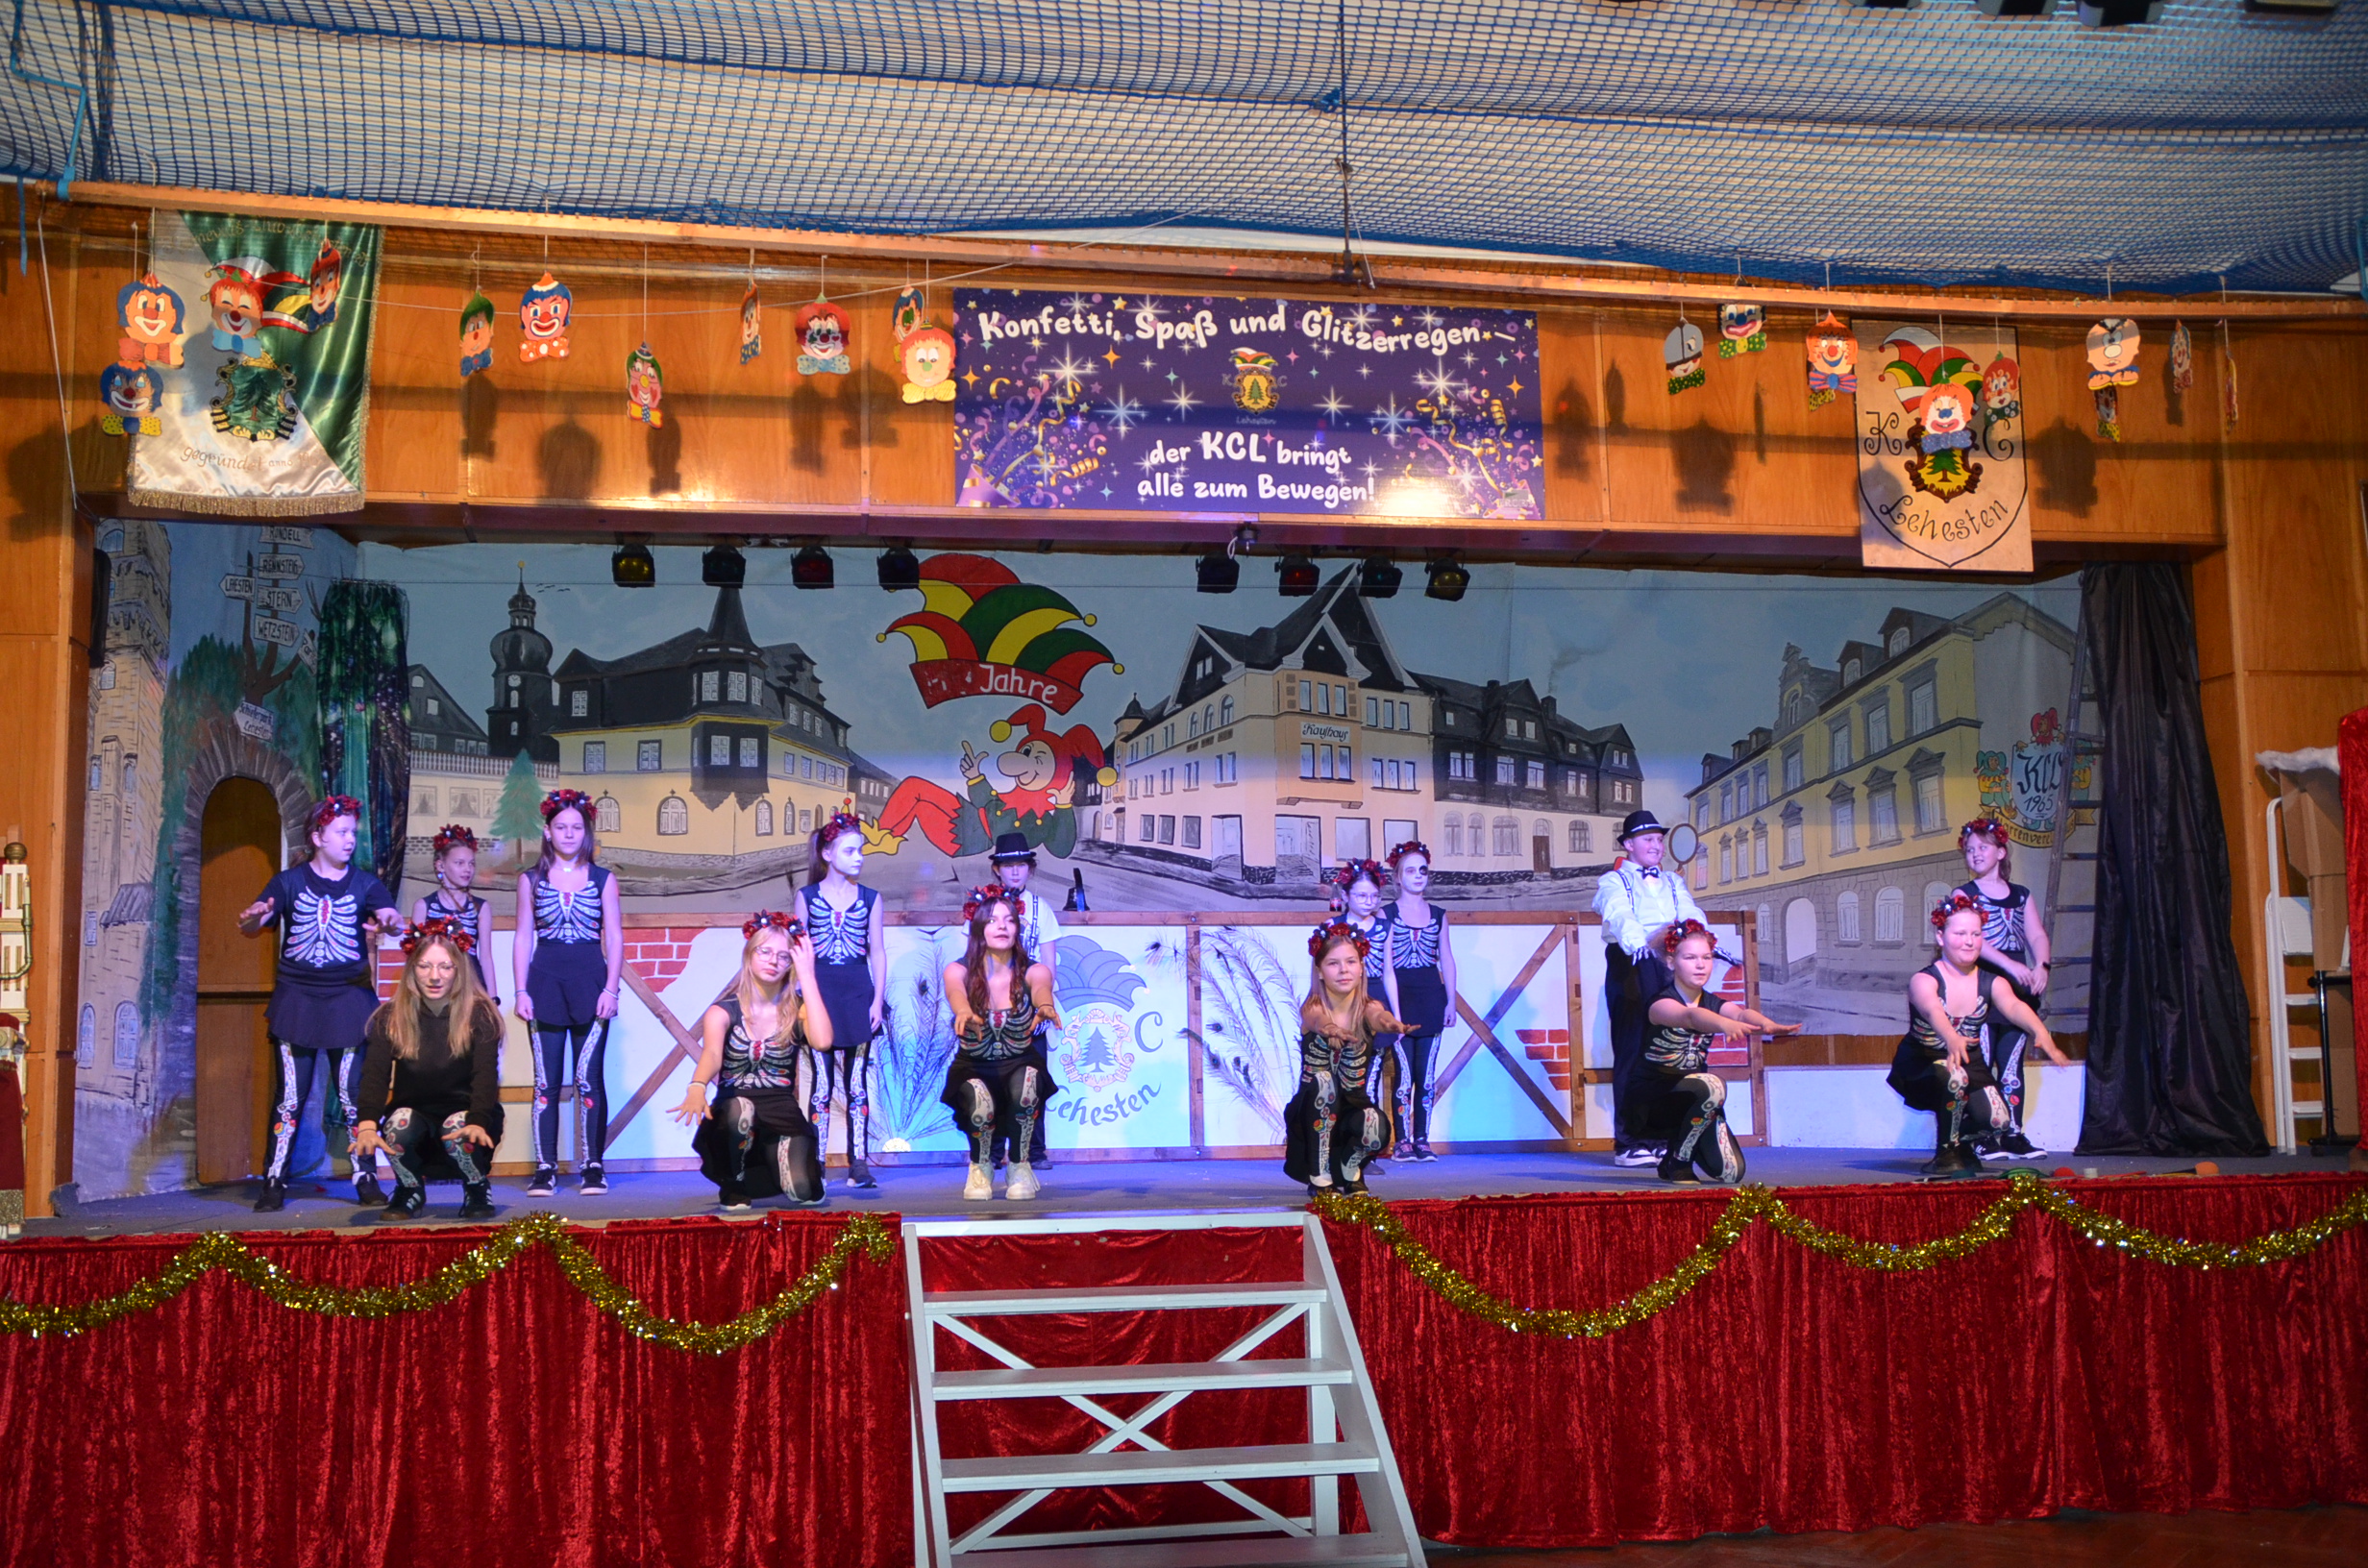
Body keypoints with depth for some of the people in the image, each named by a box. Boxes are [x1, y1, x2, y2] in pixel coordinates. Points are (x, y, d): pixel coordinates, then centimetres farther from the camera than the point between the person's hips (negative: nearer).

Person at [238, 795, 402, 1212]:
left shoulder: (365, 884, 6)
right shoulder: (289, 882, 6)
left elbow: (392, 915, -11)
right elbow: (250, 927, -3)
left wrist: (389, 922, -35)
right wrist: (251, 919, -27)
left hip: (349, 999, 0)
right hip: (295, 1000, 0)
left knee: (354, 1096, 0)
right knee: (289, 1097, 0)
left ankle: (366, 1179, 7)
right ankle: (274, 1183, 7)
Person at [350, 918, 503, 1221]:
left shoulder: (480, 1014, -10)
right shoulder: (391, 1017, -5)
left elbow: (485, 1076, -22)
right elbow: (375, 1074, -16)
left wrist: (478, 1123, -42)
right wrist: (368, 1124, -36)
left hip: (465, 1113, -2)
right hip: (416, 1113, 2)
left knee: (458, 1128, -35)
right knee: (400, 1121, -32)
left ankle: (479, 1190, -5)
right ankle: (410, 1191, -3)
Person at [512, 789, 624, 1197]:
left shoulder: (602, 879, 8)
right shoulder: (532, 879, 9)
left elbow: (615, 938, 5)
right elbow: (523, 938, 8)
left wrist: (611, 989, -5)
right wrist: (521, 991, -1)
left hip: (590, 980, -1)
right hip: (545, 981, 1)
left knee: (589, 1079, -3)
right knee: (546, 1081, -1)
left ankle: (592, 1165, 4)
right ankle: (545, 1167, 4)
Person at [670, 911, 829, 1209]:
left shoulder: (796, 1009, 0)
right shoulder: (723, 1012, -4)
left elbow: (822, 1042, -22)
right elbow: (711, 1054, -25)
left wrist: (807, 975, -16)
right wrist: (697, 1088, -48)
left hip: (782, 1115, 2)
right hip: (732, 1117, -2)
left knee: (804, 1191, -23)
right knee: (739, 1108, -38)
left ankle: (782, 1155, 16)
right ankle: (733, 1184, -8)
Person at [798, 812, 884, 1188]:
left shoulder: (870, 898, 6)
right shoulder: (808, 896, 4)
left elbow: (877, 952, 6)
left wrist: (878, 1000, -2)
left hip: (858, 991, 1)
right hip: (820, 991, -1)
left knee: (857, 1082, 2)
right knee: (821, 1083, 0)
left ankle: (859, 1162, 5)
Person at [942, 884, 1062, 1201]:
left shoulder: (1033, 971, -8)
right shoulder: (959, 970, -10)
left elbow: (1041, 989, -31)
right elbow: (955, 991, -33)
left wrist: (1045, 1006, -57)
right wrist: (964, 1011, -57)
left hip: (1019, 1066, 1)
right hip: (973, 1069, 0)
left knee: (1026, 1081, -34)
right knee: (978, 1100, -34)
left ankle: (1020, 1166, -9)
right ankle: (980, 1167, 1)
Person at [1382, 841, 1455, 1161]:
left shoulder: (1438, 915, 11)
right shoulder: (1388, 914, -1)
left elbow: (1447, 960, 12)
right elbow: (1387, 967, -6)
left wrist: (1450, 1001, 4)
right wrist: (1395, 1011, -12)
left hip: (1431, 998, 3)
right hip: (1401, 997, -3)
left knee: (1426, 1075, 3)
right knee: (1405, 1074, -5)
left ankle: (1422, 1139, 7)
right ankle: (1403, 1140, 0)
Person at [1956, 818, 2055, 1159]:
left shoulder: (2021, 895, 16)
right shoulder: (1964, 894, 2)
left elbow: (2036, 935, 9)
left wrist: (2040, 967, -11)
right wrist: (2010, 965, -23)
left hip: (2018, 990, 4)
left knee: (2012, 1064, 6)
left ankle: (2013, 1134, 9)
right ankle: (1983, 1135, -5)